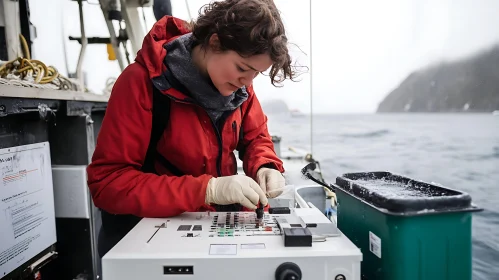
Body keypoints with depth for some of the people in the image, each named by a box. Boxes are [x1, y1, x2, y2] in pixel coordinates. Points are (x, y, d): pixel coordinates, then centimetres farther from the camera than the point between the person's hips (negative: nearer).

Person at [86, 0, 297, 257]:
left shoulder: (237, 81, -6)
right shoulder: (142, 82, -21)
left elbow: (255, 137, 8)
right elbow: (107, 182, -22)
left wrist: (265, 168, -15)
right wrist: (208, 189, -31)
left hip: (220, 223, 3)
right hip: (152, 227, -3)